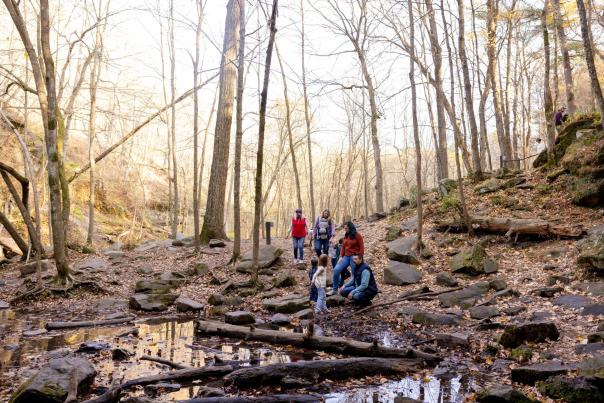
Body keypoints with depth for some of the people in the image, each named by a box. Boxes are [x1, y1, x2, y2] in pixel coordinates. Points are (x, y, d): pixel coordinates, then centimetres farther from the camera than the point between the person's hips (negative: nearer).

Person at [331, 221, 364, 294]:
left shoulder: (357, 236, -4)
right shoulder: (346, 236, 11)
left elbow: (361, 248, -5)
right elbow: (343, 247, 13)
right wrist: (341, 257, 3)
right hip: (346, 257, 5)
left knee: (354, 274, 1)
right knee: (336, 270, -9)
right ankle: (335, 289, -2)